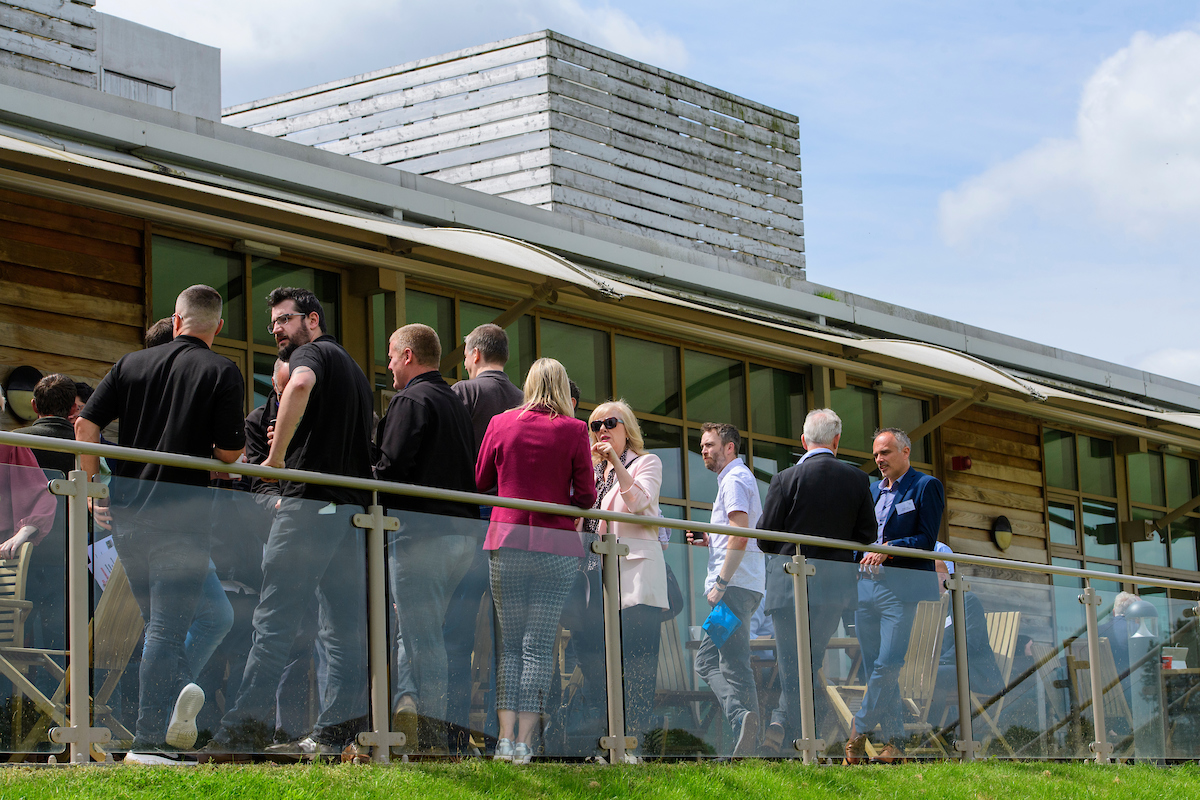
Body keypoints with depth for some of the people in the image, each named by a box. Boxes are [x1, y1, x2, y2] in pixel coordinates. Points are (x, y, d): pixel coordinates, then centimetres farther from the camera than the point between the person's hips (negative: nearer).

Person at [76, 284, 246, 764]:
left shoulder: (132, 364, 9)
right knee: (167, 627, -3)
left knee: (157, 620, 21)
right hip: (183, 511, -4)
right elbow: (229, 453, -5)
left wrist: (93, 484, 14)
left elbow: (85, 425, 3)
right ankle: (148, 739, -8)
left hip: (126, 509, 4)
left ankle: (179, 686, 3)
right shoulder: (222, 372, -2)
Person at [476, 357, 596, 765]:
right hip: (556, 548, -2)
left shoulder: (501, 423, 3)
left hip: (507, 544, 2)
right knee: (539, 646, 0)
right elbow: (586, 497, -2)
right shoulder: (574, 430, -3)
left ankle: (506, 738, 1)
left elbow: (480, 481, 13)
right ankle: (524, 741, -4)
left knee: (509, 644, 8)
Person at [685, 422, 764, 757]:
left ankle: (748, 745, -18)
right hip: (739, 587, 11)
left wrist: (721, 582, -21)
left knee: (735, 665, -13)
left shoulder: (734, 480, -8)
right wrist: (709, 540, 18)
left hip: (735, 585, -11)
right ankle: (742, 717, -8)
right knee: (707, 659, 8)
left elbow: (740, 536, -20)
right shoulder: (740, 478, 25)